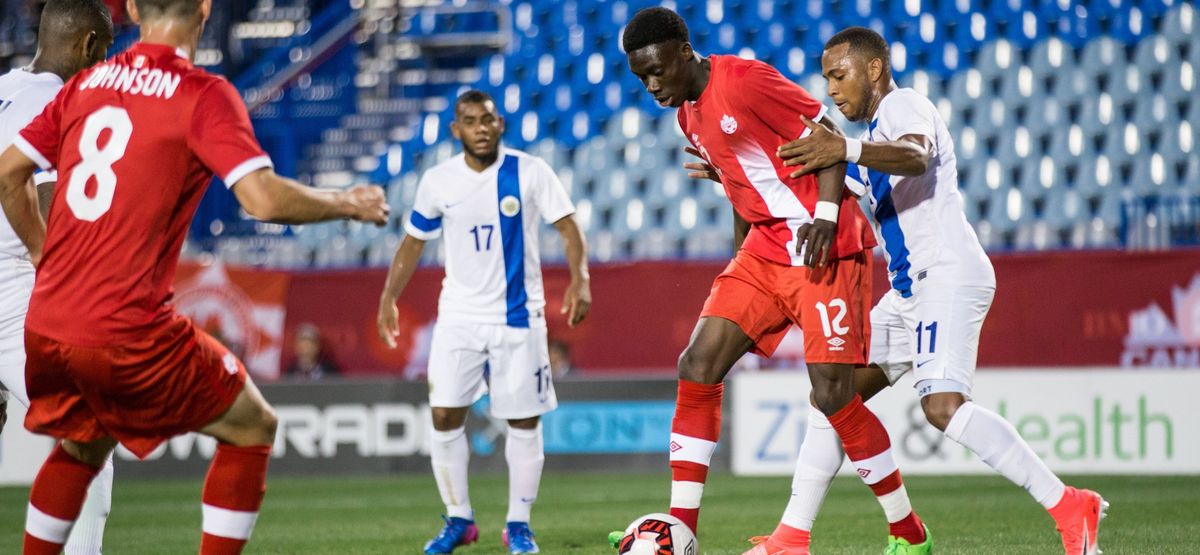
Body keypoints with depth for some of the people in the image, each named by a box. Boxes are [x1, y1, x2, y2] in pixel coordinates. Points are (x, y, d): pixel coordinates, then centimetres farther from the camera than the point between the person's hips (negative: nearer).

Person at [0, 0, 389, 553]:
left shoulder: (84, 85, 10)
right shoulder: (204, 95, -7)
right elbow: (264, 199, -17)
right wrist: (348, 204, 0)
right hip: (127, 334, -6)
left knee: (84, 445, 30)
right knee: (252, 429, 13)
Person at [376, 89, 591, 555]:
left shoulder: (530, 172, -7)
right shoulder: (437, 181, -1)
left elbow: (567, 228, -7)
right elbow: (414, 241, 10)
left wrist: (580, 278, -22)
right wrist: (389, 297, 3)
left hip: (518, 315, -1)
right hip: (459, 316, 2)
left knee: (524, 421, 0)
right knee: (445, 416, -6)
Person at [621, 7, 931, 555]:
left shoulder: (744, 80, -15)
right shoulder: (689, 113, 11)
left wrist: (826, 216, -22)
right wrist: (741, 255, 21)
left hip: (823, 248, -8)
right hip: (764, 251, 8)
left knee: (832, 395, -11)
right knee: (697, 367, -4)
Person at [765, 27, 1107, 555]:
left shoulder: (904, 106, -5)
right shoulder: (875, 135, 25)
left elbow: (916, 157, -29)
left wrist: (845, 150, -46)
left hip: (949, 274, -10)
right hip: (910, 291, 10)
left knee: (943, 406, -26)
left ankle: (1068, 506, -24)